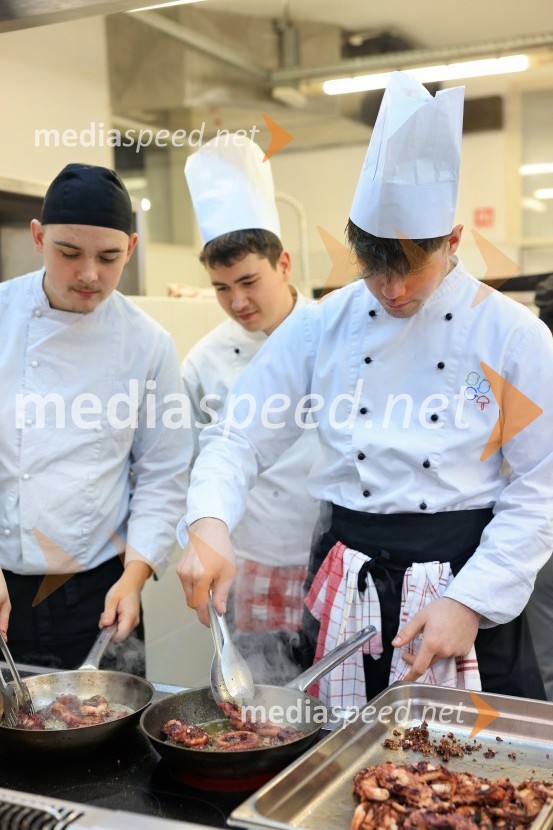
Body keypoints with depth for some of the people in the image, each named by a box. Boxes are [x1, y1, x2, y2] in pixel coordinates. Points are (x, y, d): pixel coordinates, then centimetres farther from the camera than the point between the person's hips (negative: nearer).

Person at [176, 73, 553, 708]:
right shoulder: (321, 328, -2)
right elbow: (240, 438, -2)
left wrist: (472, 601, -13)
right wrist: (208, 525, -21)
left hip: (465, 580, -2)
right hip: (345, 591, 2)